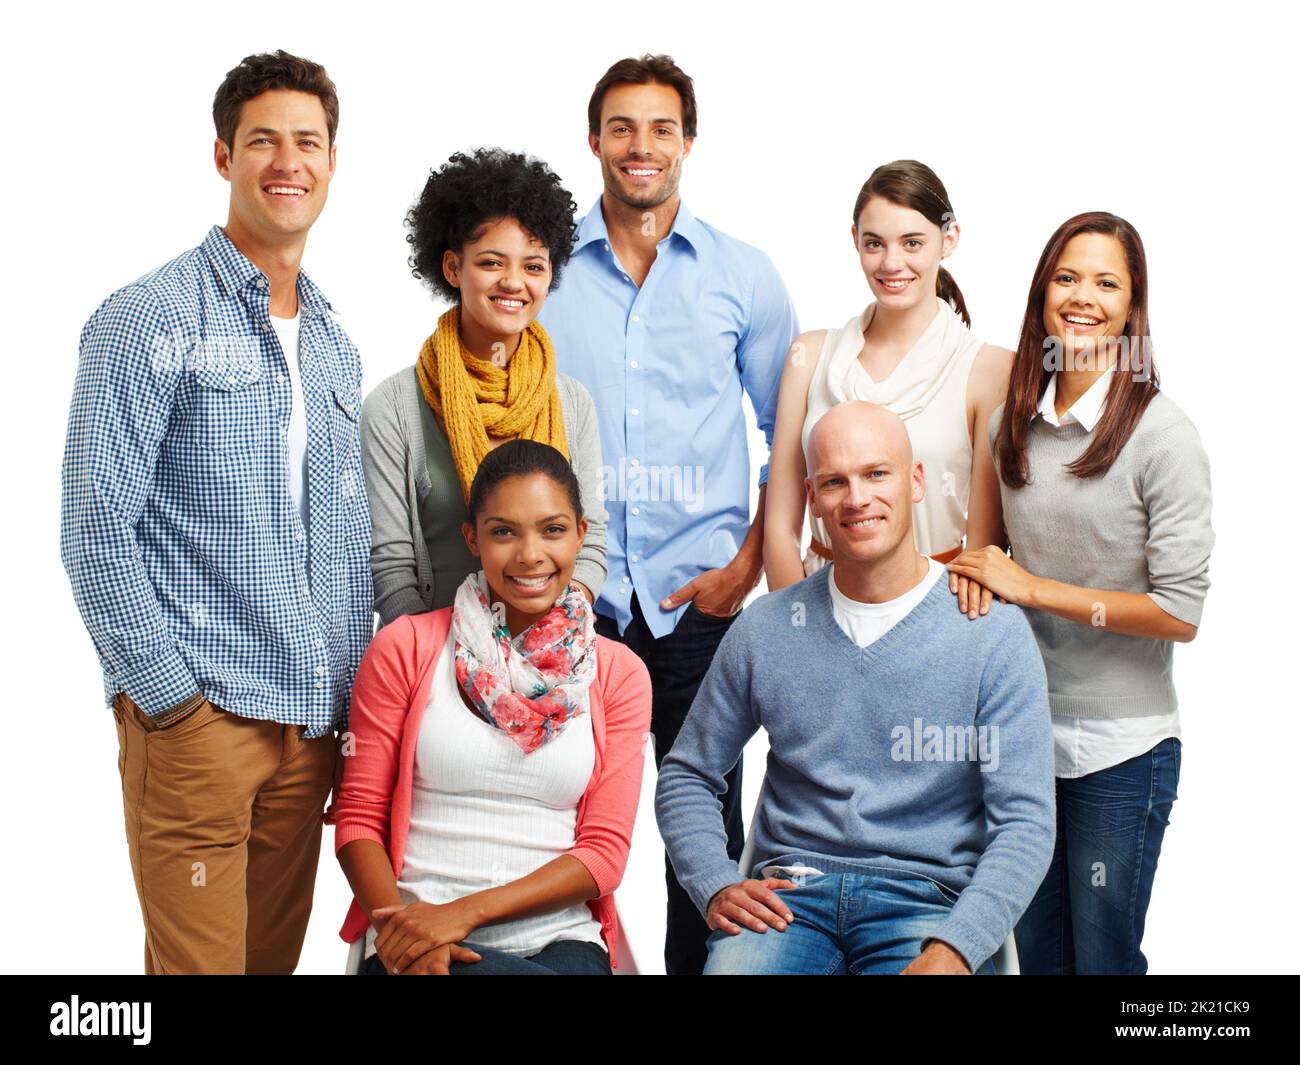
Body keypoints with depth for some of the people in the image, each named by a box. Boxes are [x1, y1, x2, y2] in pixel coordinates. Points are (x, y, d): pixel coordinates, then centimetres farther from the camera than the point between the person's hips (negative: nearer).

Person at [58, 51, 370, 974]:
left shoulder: (335, 344, 15)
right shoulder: (150, 321, -6)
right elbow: (97, 531, -11)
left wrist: (353, 694, 10)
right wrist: (170, 699, -13)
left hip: (313, 722, 6)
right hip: (196, 718, -6)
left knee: (275, 956, 13)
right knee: (200, 961, -3)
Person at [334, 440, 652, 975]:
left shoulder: (619, 673, 9)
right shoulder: (405, 648, 5)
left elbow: (605, 849, 3)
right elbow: (358, 819, 5)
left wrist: (467, 911, -10)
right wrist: (397, 925, -15)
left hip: (559, 939, 2)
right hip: (419, 944, -2)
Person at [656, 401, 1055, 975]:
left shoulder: (995, 633, -1)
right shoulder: (765, 628, 7)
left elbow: (1025, 823, -5)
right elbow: (686, 775, 16)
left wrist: (953, 950, -20)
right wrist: (715, 885, -2)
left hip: (927, 899, -1)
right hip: (787, 898, 2)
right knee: (731, 966, -28)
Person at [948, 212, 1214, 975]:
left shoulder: (1162, 434, -13)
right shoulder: (1014, 423, 5)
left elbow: (1181, 611, -16)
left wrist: (1034, 589, -16)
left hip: (1121, 747, -5)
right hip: (1025, 731, 5)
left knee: (1103, 956, 7)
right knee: (1036, 953, 16)